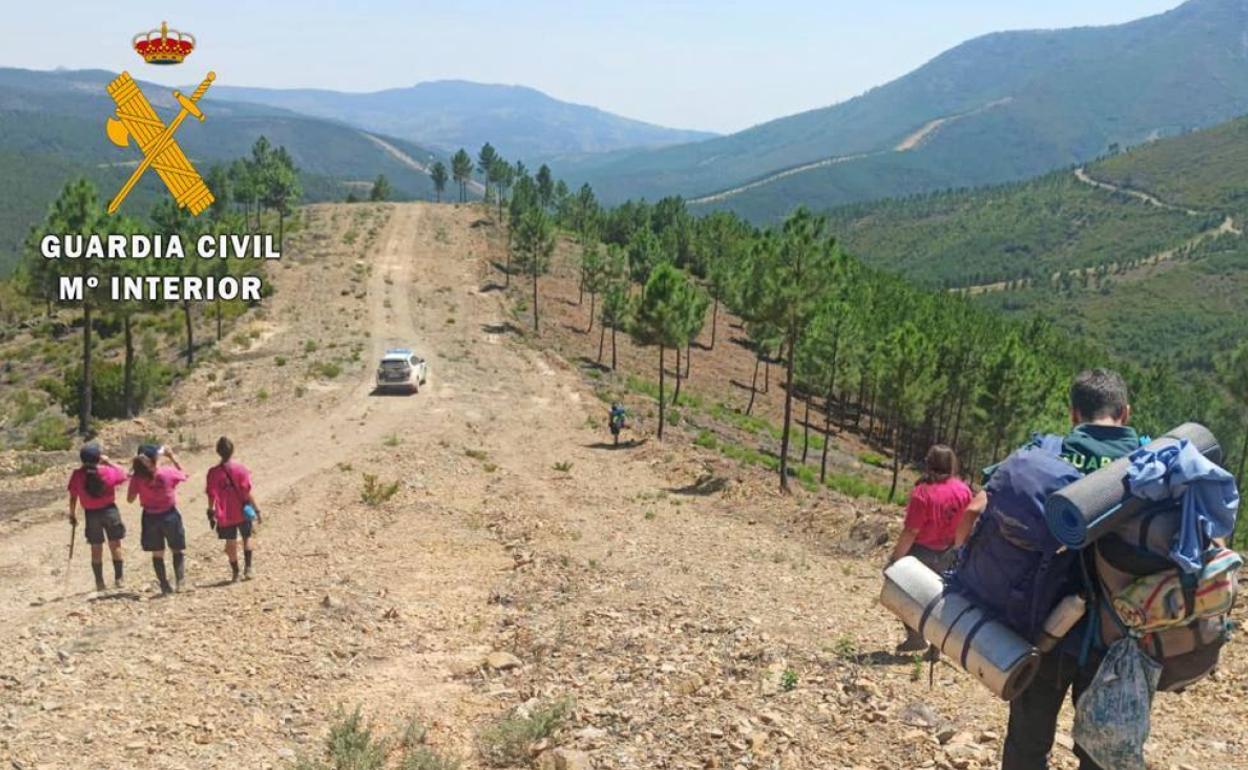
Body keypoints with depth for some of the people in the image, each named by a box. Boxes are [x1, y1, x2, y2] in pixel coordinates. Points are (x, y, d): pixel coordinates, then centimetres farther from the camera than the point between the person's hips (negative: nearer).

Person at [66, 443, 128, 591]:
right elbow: (123, 474, 8)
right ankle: (119, 578, 15)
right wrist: (109, 462, 8)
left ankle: (99, 582, 16)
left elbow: (73, 497, -5)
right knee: (115, 545, 12)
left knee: (96, 548, 11)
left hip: (91, 513, 1)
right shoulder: (108, 471, -12)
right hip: (109, 510, -1)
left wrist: (72, 514, 6)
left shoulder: (77, 475, -11)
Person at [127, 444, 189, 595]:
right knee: (177, 550, 14)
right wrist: (172, 456, 8)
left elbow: (130, 498, -2)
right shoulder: (168, 473, -13)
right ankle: (179, 579, -4)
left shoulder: (138, 478, -11)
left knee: (157, 554, 13)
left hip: (150, 518, 1)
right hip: (169, 515, -1)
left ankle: (165, 585, 14)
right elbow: (183, 474, 8)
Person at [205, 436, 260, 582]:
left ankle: (235, 573, 20)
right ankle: (247, 568, 9)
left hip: (225, 515, 1)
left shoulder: (213, 472, -8)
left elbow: (212, 496, -4)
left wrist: (211, 513, 7)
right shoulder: (240, 468, -12)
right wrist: (256, 509, -5)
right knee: (247, 537, 19)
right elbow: (247, 492, -11)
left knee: (231, 543, 13)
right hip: (242, 512, -1)